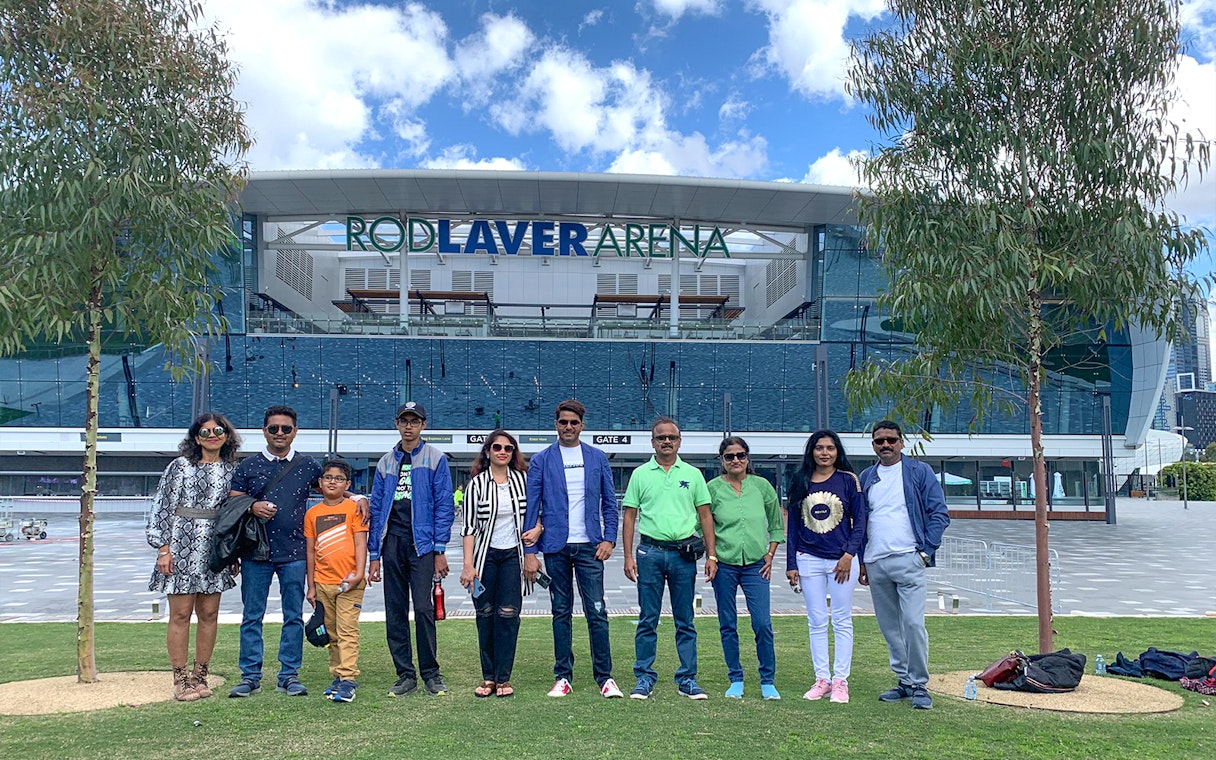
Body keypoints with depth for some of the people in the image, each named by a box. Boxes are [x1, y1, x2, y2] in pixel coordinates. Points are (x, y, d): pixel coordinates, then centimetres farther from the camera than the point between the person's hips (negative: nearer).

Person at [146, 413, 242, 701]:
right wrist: (163, 548, -8)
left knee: (209, 614, 6)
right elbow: (161, 507, -2)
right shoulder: (180, 466, 0)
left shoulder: (232, 470, 10)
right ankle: (180, 680, 7)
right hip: (181, 545, -3)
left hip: (215, 548, 3)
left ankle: (200, 677, 17)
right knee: (181, 614, -1)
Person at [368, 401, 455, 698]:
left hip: (422, 542, -4)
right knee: (395, 612, 5)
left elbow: (444, 506, -2)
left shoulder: (435, 459, 2)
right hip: (392, 542, 4)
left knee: (423, 608, -9)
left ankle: (431, 673, 4)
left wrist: (439, 550, -8)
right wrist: (374, 555, 8)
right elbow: (376, 510, 14)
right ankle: (406, 675, 15)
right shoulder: (386, 462, 14)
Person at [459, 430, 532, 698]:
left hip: (513, 555, 1)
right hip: (485, 555, 0)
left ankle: (503, 678, 4)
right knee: (485, 615, 4)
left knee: (509, 614, -5)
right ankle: (488, 677, 15)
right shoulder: (477, 483, -1)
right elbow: (469, 526, -3)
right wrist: (468, 565, -9)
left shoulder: (522, 479, 4)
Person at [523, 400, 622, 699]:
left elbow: (610, 503, 10)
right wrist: (530, 551, -3)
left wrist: (609, 539, -2)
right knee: (561, 613, 8)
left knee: (597, 612, -3)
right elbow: (531, 508, 2)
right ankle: (563, 677, 17)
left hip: (589, 546, 0)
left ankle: (605, 677, 6)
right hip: (556, 547, 0)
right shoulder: (541, 460, 4)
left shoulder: (597, 458, 7)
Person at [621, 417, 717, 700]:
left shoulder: (692, 474, 8)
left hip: (684, 553, 1)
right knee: (648, 620, 4)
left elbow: (705, 515, 9)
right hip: (650, 552, -1)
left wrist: (711, 555, 2)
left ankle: (688, 679, 15)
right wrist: (628, 556, -3)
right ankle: (644, 679, 12)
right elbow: (630, 517, 5)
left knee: (685, 621, 6)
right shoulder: (640, 474, 6)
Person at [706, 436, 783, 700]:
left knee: (763, 623, -6)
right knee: (727, 625, 6)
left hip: (756, 564, 0)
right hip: (724, 564, 0)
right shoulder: (713, 488, 0)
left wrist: (770, 555, 5)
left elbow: (776, 525, 12)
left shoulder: (762, 486, 4)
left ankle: (768, 682, 9)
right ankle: (736, 680, 19)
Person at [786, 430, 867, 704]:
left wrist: (849, 554, -11)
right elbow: (792, 524, 7)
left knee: (842, 622, 3)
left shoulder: (848, 480, 0)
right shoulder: (800, 482, 6)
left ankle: (840, 681, 9)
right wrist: (791, 564, 3)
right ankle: (822, 679, 13)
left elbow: (859, 520, 0)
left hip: (842, 559, -2)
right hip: (809, 560, 2)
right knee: (817, 623, 6)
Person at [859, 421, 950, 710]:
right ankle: (904, 681, 20)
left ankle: (919, 685, -1)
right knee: (889, 628, 9)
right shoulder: (866, 478, 14)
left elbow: (940, 513, -1)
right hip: (875, 564, 5)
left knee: (913, 623, -12)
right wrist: (861, 561, 13)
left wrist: (926, 551, -8)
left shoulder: (920, 472, 1)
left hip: (908, 559, -5)